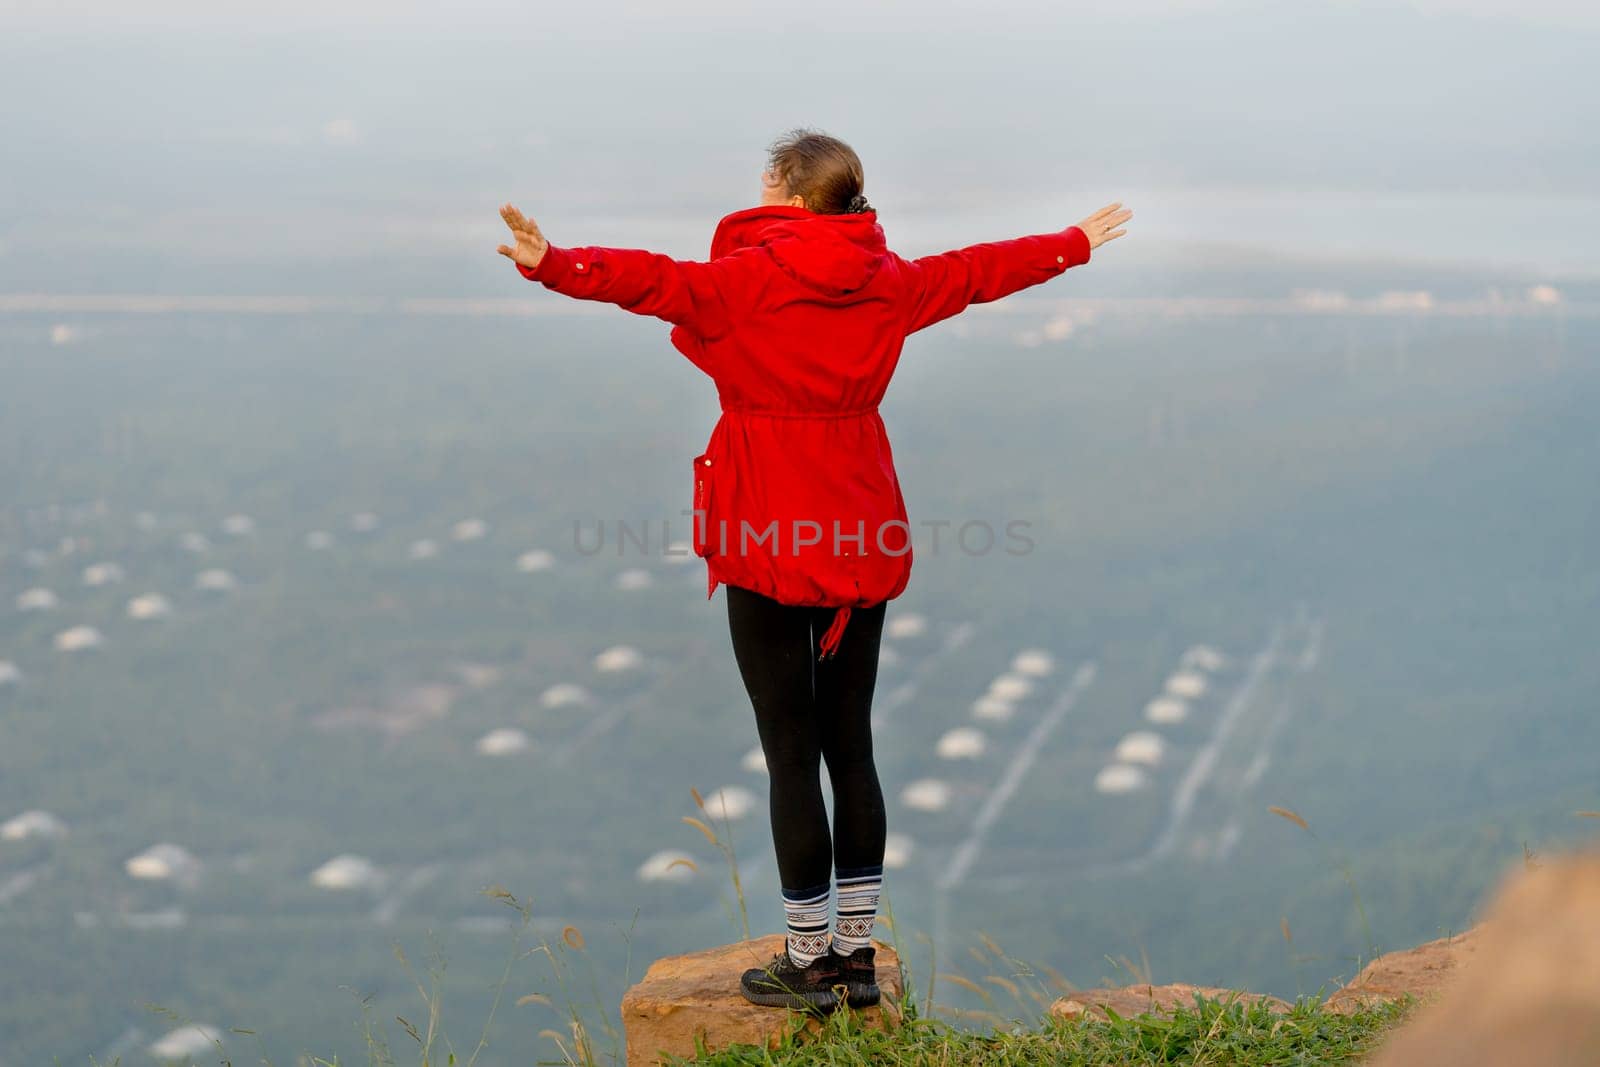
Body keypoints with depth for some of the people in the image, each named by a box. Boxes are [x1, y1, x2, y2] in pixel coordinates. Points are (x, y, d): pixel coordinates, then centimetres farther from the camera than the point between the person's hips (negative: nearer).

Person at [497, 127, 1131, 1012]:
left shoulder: (748, 279, -12)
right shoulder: (887, 281, 6)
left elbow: (652, 281, -29)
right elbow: (982, 271, 21)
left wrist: (552, 265, -37)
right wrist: (1077, 243, 37)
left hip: (770, 539, -6)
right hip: (863, 535, 6)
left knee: (790, 751, 1)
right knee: (851, 744, 13)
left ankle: (807, 963, 7)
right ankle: (855, 955, 19)